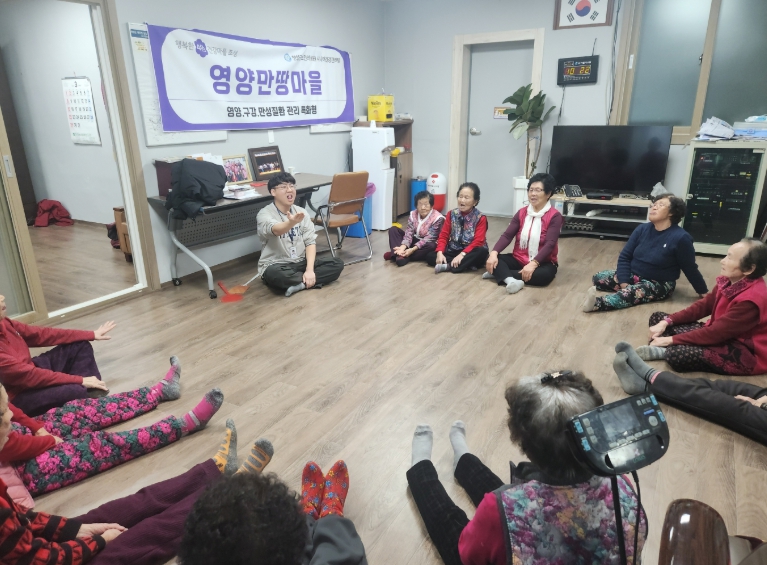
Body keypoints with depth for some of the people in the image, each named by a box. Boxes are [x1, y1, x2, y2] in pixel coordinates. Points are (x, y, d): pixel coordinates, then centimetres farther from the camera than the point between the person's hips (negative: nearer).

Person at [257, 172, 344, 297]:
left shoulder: (301, 212, 4)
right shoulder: (264, 214, -12)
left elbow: (311, 241, -2)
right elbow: (276, 230, -35)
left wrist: (310, 269, -18)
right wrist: (291, 223, -59)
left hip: (300, 262, 5)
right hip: (275, 266, -5)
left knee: (337, 263, -13)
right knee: (275, 275, -41)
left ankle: (300, 284, -21)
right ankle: (309, 281, -15)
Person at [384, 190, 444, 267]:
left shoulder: (438, 218, -21)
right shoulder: (413, 215, -6)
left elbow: (429, 238, -26)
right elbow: (409, 233, -15)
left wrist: (413, 249, -36)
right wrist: (403, 247, -34)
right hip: (414, 240, 5)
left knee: (431, 246, -39)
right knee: (393, 229, -8)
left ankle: (402, 255, -31)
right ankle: (400, 255, -31)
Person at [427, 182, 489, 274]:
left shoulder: (481, 218, -8)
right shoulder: (452, 214, 3)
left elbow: (478, 242, -17)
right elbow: (443, 235, 0)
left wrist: (462, 254, -31)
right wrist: (440, 252, -19)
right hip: (453, 251, 3)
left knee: (482, 252, -37)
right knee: (429, 256, -19)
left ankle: (448, 266, -31)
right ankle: (467, 264, -25)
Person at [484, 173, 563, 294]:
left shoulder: (554, 216, -9)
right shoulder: (521, 213, 5)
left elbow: (549, 245, -19)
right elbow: (507, 235, -4)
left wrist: (533, 264, -33)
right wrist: (494, 253, -23)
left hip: (541, 262, -4)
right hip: (518, 259, 4)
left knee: (545, 275, -37)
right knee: (491, 259, -19)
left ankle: (500, 273, -30)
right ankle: (511, 280, -46)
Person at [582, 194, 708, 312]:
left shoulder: (680, 237, -15)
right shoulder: (642, 229, -1)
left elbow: (690, 269, -6)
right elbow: (624, 257, -2)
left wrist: (703, 292, 1)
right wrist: (624, 283, -14)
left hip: (659, 284, -6)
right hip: (633, 275, 6)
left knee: (631, 292, -38)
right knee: (598, 278, -11)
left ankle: (597, 303, -59)